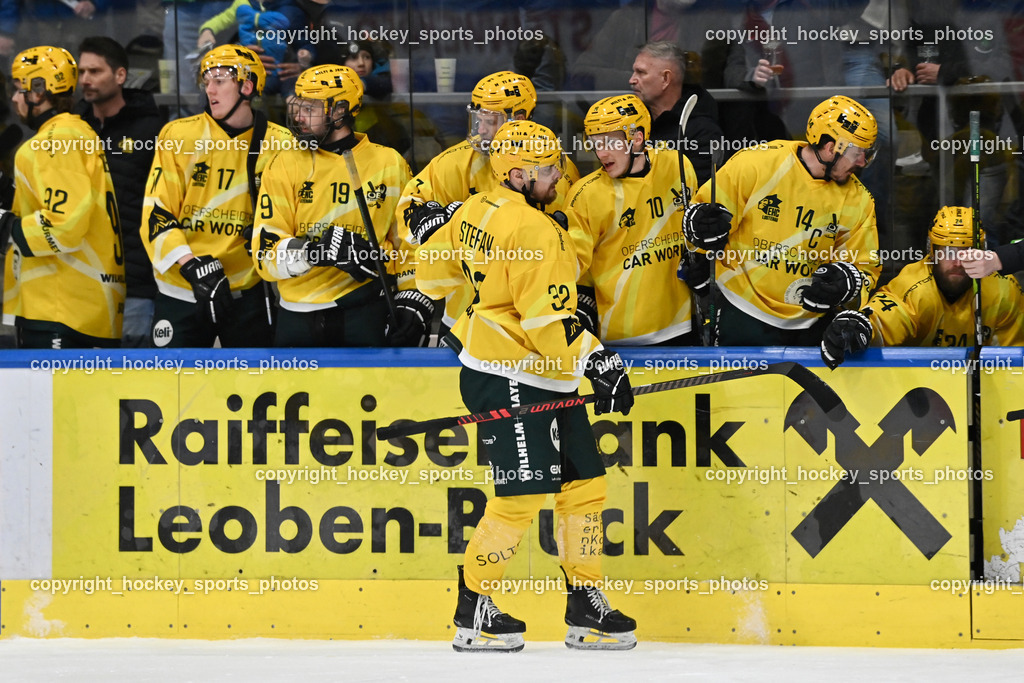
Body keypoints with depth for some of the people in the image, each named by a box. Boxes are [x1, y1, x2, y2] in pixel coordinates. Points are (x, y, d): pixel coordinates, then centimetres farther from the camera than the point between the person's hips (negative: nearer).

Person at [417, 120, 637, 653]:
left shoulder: (476, 210, 7)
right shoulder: (535, 230, -20)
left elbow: (434, 268, 20)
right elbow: (547, 320, -23)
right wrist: (598, 364, -19)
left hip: (546, 380, 10)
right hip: (509, 379, -10)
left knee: (583, 483, 11)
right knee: (523, 494, -7)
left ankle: (585, 608, 16)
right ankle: (472, 614, 4)